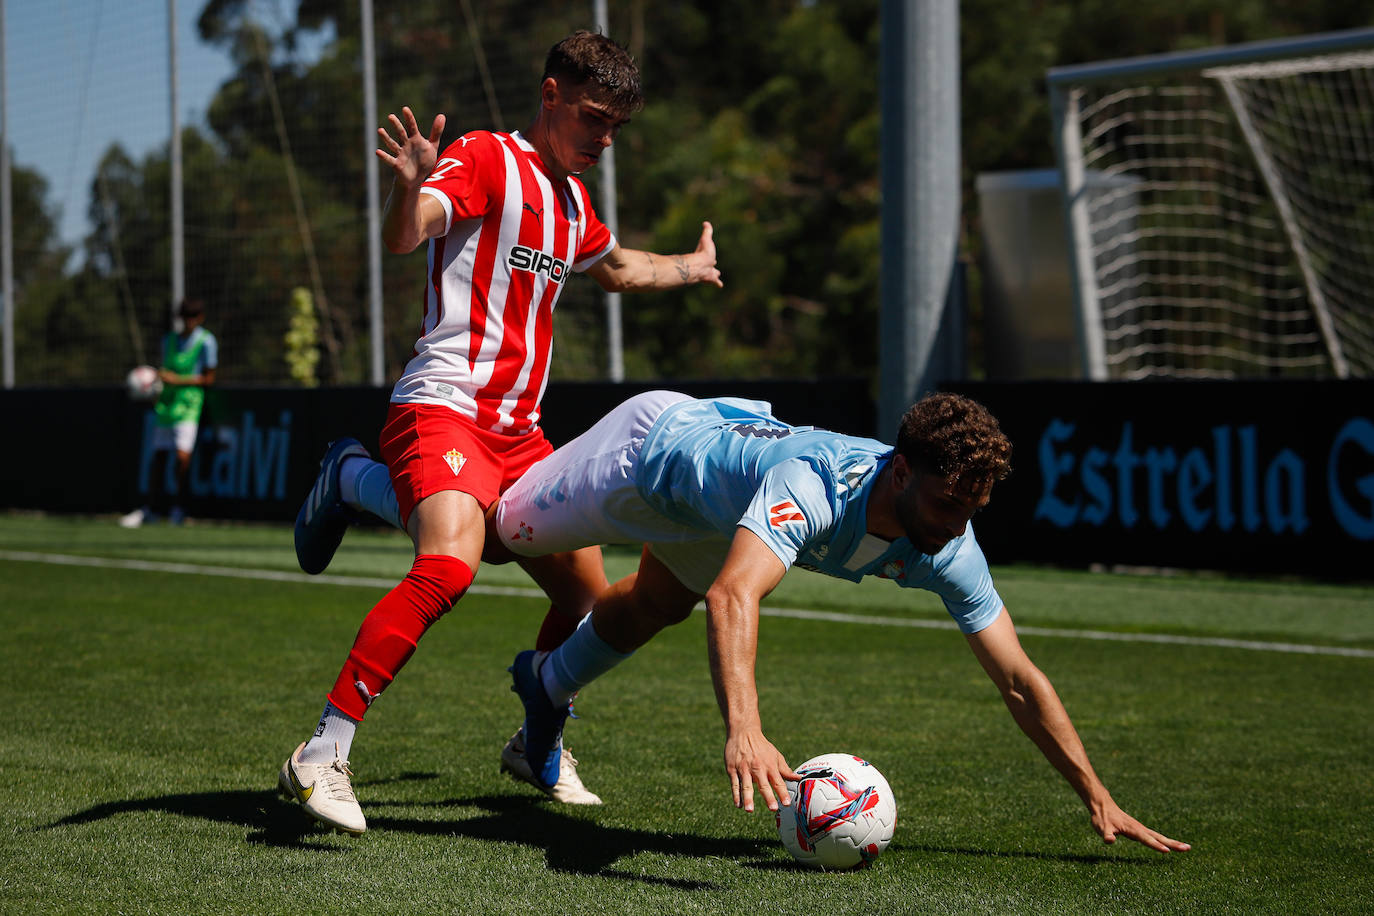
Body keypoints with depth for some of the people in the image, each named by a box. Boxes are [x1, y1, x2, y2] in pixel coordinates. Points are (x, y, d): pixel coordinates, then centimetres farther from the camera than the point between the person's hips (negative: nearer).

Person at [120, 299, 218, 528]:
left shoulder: (206, 342, -5)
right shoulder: (169, 340, 13)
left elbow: (208, 379, -4)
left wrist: (177, 380, -11)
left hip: (189, 405, -5)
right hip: (166, 404, 5)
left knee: (182, 455, -18)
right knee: (158, 457, 6)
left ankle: (179, 505, -1)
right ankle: (151, 508, 18)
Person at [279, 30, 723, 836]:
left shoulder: (572, 199, 20)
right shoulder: (486, 159, -6)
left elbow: (616, 268, 44)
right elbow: (403, 237, -24)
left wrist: (692, 269, 58)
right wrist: (412, 187, -46)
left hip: (519, 430, 9)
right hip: (444, 406, -9)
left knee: (588, 594, 10)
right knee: (448, 568, -31)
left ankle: (536, 745, 33)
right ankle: (323, 756, -28)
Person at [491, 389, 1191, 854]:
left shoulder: (948, 549, -31)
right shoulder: (815, 484, -50)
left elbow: (1018, 681, -25)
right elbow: (733, 597, -65)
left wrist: (1098, 801, -31)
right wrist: (743, 732, -80)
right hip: (654, 440, -6)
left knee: (658, 608, 33)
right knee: (510, 526, 20)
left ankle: (548, 686, 61)